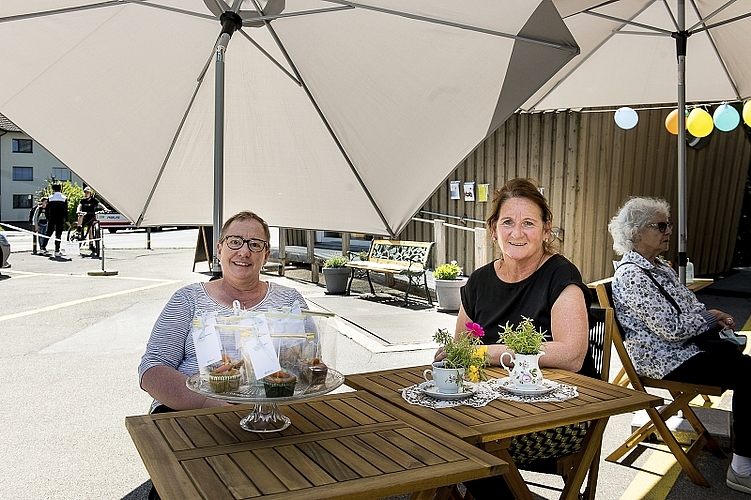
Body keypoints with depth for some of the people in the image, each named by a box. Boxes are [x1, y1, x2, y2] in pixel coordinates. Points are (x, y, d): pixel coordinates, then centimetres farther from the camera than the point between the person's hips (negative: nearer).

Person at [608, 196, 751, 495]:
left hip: (687, 346, 9)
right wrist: (711, 318, -7)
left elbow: (690, 306, 19)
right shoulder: (630, 275, -17)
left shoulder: (659, 266, 14)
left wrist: (716, 317, -2)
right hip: (663, 361, -9)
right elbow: (672, 327, -21)